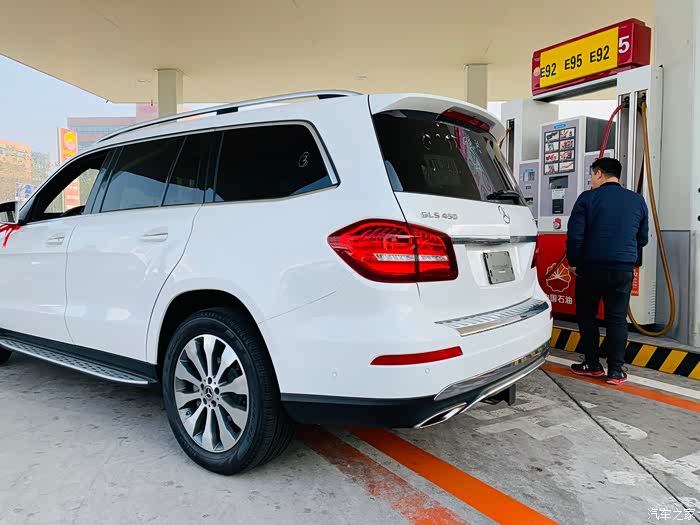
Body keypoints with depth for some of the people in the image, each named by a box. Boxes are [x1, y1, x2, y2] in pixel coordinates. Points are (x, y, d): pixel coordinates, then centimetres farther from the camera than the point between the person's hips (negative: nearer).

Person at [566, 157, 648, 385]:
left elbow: (574, 235, -10)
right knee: (617, 319, 7)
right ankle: (615, 371, 8)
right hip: (624, 269, 3)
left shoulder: (587, 198, -6)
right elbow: (643, 238, 15)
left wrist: (573, 262, 2)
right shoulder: (638, 200, 7)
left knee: (587, 316, 11)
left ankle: (592, 365, 17)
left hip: (590, 267, -3)